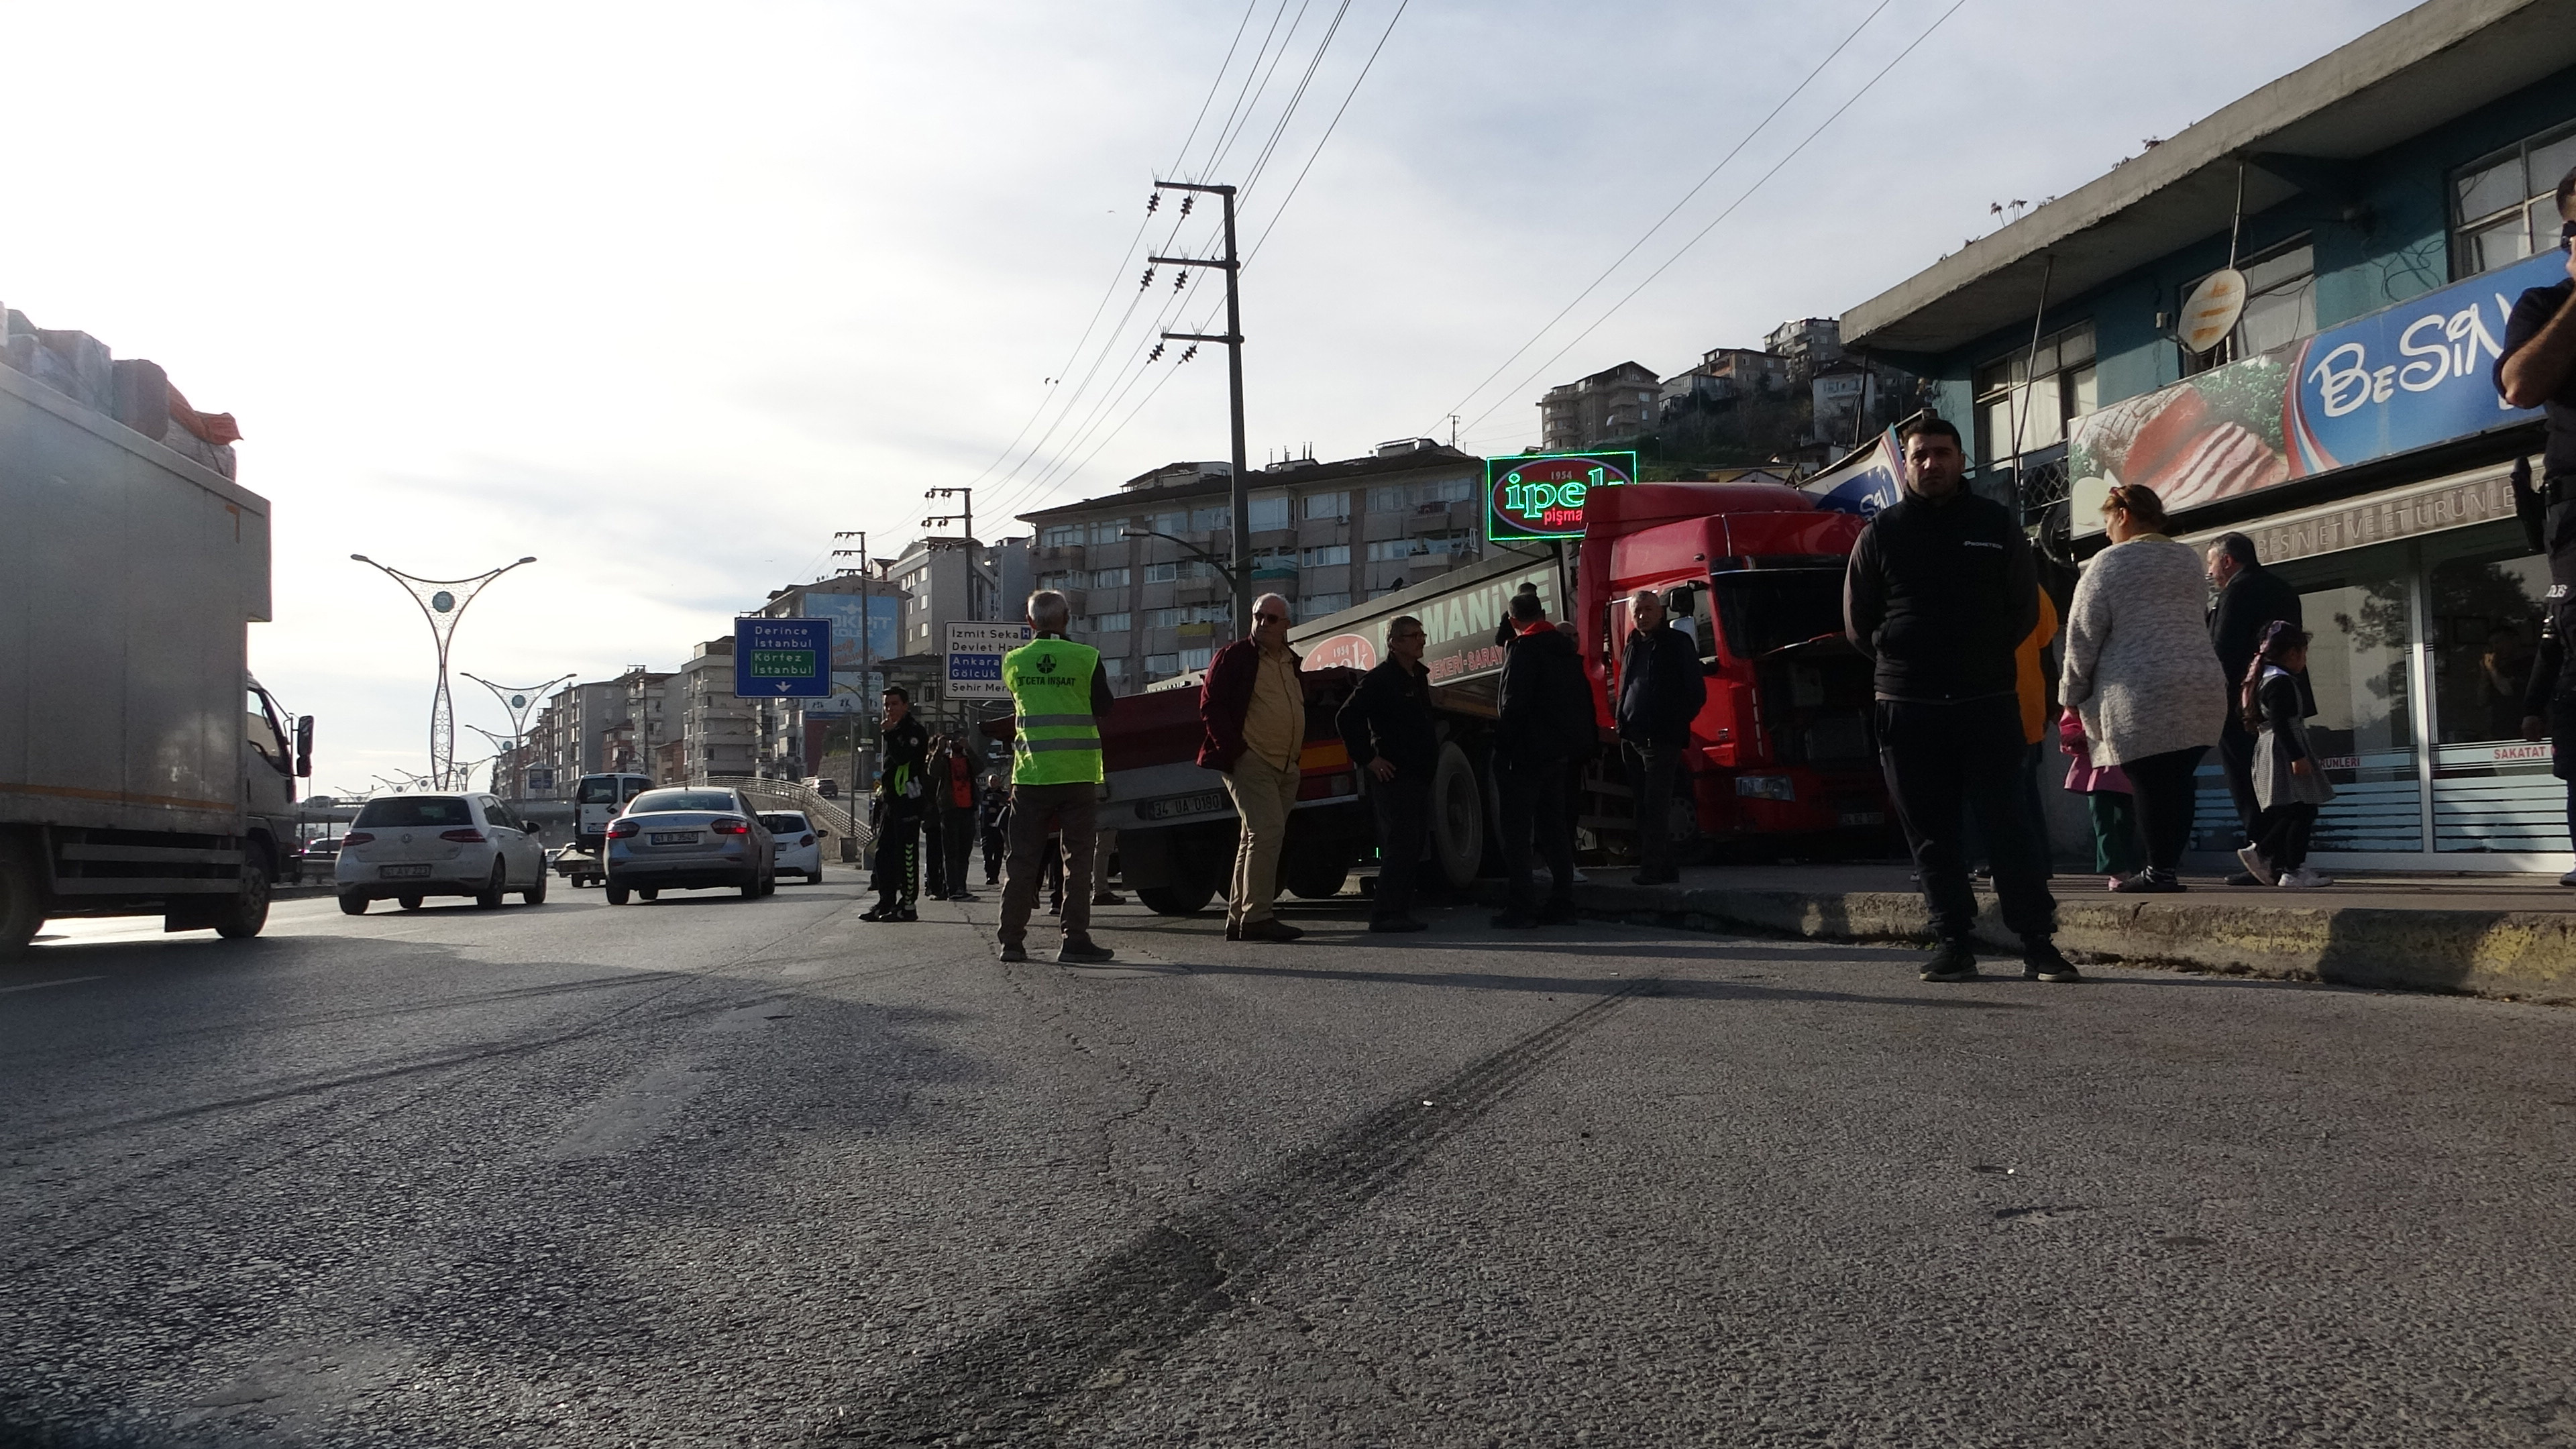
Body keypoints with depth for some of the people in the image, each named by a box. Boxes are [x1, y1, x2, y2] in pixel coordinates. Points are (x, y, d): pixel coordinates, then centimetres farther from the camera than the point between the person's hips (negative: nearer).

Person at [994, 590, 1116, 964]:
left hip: (1030, 776, 2)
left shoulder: (1013, 662, 3)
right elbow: (1105, 711, 2)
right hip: (1078, 775, -2)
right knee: (1078, 859, 4)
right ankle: (1075, 940, 1)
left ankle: (1012, 940, 10)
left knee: (1022, 860, 9)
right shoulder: (1087, 658, -5)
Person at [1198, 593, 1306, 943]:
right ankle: (1257, 917, -16)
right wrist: (1234, 750, -15)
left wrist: (1298, 753, 17)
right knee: (1267, 832, -18)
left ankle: (1238, 919, 14)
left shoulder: (1292, 663, 19)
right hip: (1250, 762, -8)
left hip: (1286, 768, 8)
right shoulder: (1234, 656, -2)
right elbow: (1210, 705, -8)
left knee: (1255, 839, 9)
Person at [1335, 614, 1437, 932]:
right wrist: (1368, 759, -17)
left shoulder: (1419, 677, 17)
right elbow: (1346, 718, -17)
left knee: (1411, 848, 11)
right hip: (1393, 775, -9)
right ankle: (1386, 914, -8)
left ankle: (1399, 911, 17)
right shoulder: (1379, 679, -11)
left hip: (1417, 775, 9)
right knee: (1400, 845, -12)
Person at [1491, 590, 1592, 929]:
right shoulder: (1566, 647, 14)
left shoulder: (1522, 649, -12)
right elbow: (1584, 700, 15)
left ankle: (1519, 907, -7)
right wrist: (1584, 741, 18)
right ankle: (1561, 903, 14)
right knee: (1554, 828, 14)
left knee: (1517, 831, -4)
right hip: (1561, 752, 8)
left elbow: (1513, 704, -19)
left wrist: (1502, 745, -13)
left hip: (1527, 751, -8)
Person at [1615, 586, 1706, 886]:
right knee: (1644, 805, 8)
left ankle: (1653, 867, -13)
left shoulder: (1677, 643, 0)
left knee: (1655, 805, -11)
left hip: (1662, 739, -7)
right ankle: (1663, 867, 14)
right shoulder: (1632, 647, 19)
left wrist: (1676, 723, -6)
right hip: (1633, 739, 7)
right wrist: (1623, 728, 9)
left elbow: (1697, 691, -2)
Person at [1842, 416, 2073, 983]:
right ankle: (1954, 944, 10)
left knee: (2009, 824, -5)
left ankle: (2039, 944, -2)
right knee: (1932, 832, 3)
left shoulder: (1996, 525, 9)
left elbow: (2025, 608, 12)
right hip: (1908, 707, 1)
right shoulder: (1880, 533, 7)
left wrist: (1986, 657, 6)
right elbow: (1858, 621, 9)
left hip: (1988, 702, -1)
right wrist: (1899, 661, 5)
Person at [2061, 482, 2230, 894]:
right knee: (2178, 783, 7)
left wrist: (2073, 696, 7)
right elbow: (2192, 616, 23)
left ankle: (2158, 872, -4)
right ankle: (2167, 867, 8)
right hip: (2202, 687, 6)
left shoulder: (2110, 562, 0)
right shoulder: (2189, 559, 18)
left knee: (2151, 786, -4)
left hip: (2140, 695, -6)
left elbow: (2084, 634, -1)